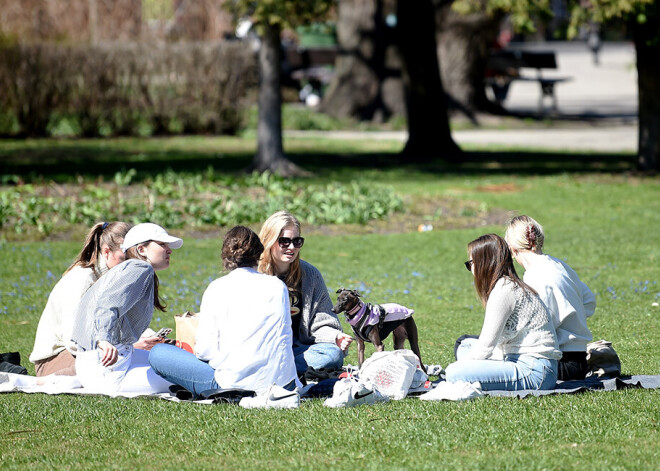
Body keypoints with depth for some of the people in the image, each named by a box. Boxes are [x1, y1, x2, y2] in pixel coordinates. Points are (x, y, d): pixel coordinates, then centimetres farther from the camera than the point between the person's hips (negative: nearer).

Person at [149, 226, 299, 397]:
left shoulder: (217, 288, -1)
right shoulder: (278, 286, 7)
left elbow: (205, 350, -4)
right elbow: (286, 340, 14)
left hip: (234, 386, -4)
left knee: (158, 353, 9)